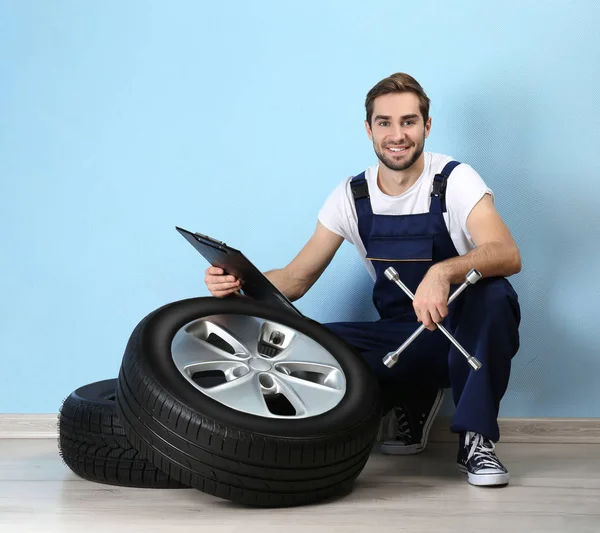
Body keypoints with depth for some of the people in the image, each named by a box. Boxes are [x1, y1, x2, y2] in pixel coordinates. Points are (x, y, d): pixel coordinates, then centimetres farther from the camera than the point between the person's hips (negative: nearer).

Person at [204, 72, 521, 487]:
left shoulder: (454, 181, -12)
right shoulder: (351, 196, 0)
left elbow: (508, 255, -28)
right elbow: (298, 278, 2)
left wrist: (443, 271, -48)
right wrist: (239, 283, -19)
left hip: (463, 333, -3)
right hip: (402, 340, 3)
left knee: (493, 294, -36)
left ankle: (476, 441, -19)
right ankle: (412, 403, 3)